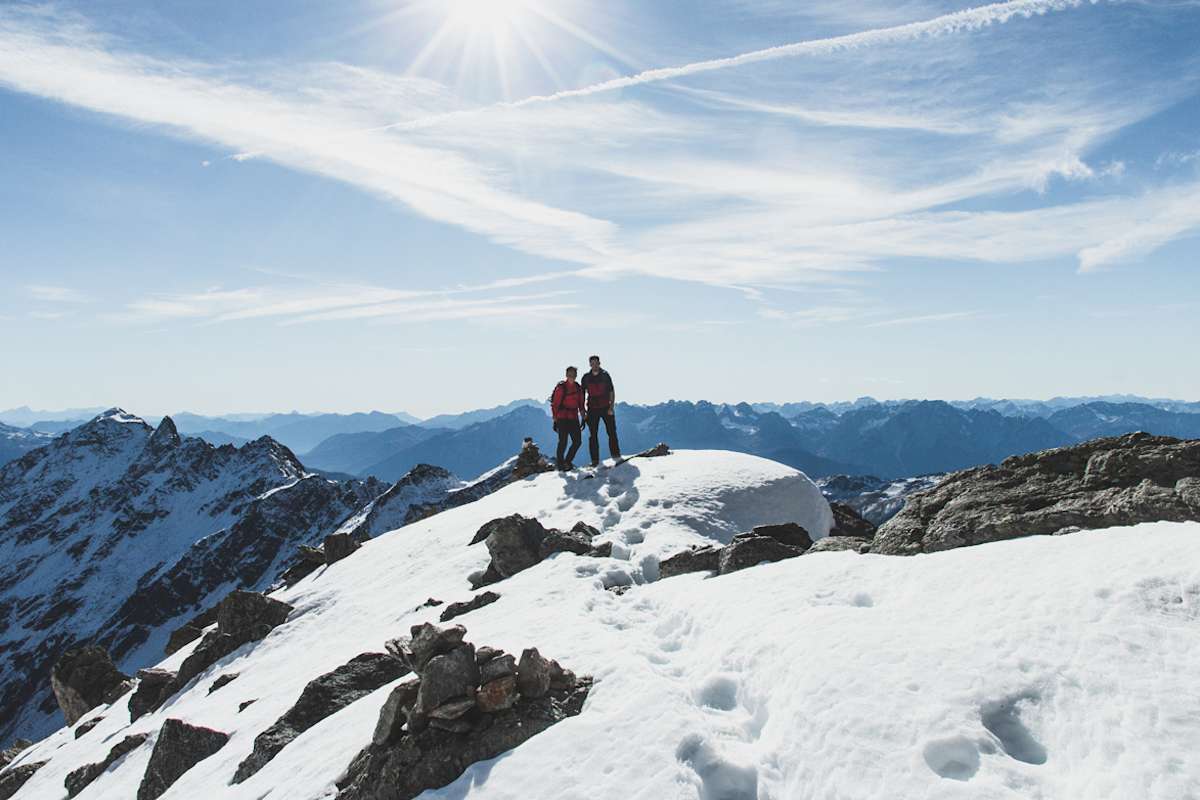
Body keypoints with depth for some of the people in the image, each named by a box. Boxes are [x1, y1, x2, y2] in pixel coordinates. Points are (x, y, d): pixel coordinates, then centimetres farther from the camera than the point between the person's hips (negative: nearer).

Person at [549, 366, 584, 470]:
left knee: (577, 441, 3)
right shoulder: (561, 387, -7)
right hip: (563, 419, -6)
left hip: (574, 419, 6)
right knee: (563, 442, -9)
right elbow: (555, 404, -7)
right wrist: (555, 419, -10)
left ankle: (567, 461, 18)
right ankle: (560, 463, 8)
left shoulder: (578, 388, 10)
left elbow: (581, 404, 17)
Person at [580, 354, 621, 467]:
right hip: (592, 409, 1)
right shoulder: (586, 378, 6)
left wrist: (611, 406, -8)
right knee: (593, 435, 0)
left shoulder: (605, 375, 3)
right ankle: (595, 460, 3)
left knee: (612, 433, -1)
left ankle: (616, 455, 9)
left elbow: (612, 392, 3)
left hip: (606, 408, -1)